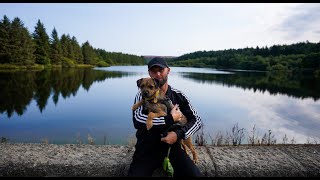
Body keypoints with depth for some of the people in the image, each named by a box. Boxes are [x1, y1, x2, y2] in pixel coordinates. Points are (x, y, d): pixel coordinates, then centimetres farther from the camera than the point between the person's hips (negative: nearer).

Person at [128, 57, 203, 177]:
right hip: (147, 149, -1)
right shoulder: (142, 95, -4)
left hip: (172, 146, 2)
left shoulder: (179, 96, 3)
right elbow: (138, 120, -23)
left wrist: (179, 134, -17)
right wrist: (170, 119, -22)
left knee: (195, 174, -18)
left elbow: (197, 120, 1)